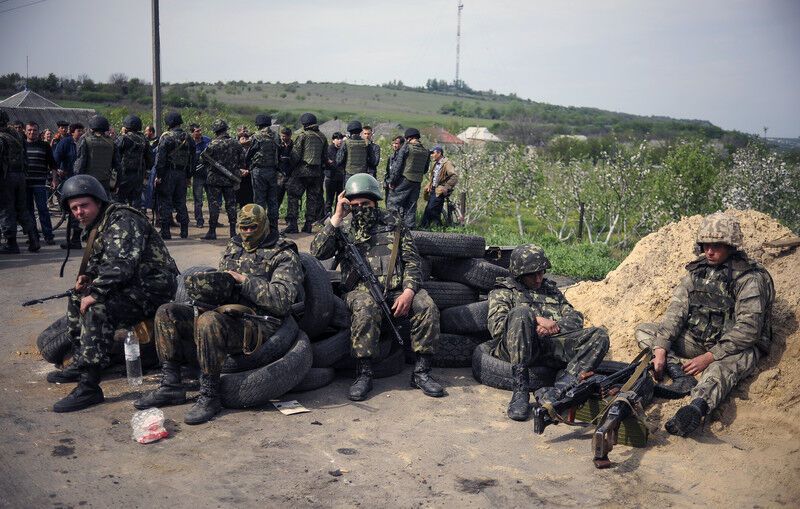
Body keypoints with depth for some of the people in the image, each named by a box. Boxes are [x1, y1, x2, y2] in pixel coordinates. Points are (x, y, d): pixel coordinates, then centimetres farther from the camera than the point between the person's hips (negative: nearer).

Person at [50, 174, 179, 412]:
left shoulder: (122, 221, -17)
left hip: (152, 289, -11)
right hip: (131, 286, 11)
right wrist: (87, 277, 6)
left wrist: (95, 294, -24)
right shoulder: (96, 225, 16)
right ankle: (80, 363, 24)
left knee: (97, 310, -28)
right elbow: (101, 262, 27)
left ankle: (89, 387, -25)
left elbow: (120, 266, -28)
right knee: (78, 298, 16)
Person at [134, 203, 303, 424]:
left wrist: (244, 280, -16)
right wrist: (204, 284, 0)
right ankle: (171, 385, -1)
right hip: (225, 314, 8)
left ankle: (210, 396, -23)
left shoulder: (284, 255, -4)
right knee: (167, 313, -2)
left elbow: (282, 301, -17)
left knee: (208, 321, -36)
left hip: (260, 325, -8)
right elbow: (220, 281, 24)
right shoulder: (234, 246, 19)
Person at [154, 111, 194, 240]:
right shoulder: (188, 138, 8)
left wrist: (158, 175, -9)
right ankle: (184, 231, 12)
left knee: (165, 202, 1)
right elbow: (192, 158, 13)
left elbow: (160, 157, -14)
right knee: (181, 202, 12)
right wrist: (188, 176, 18)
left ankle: (165, 232, 0)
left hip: (168, 173, -5)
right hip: (182, 174, 6)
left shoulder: (166, 137, -11)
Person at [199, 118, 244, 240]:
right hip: (231, 180, 4)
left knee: (214, 205, 1)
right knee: (231, 205, 9)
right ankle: (233, 231, 11)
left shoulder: (213, 144, -11)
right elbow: (242, 162, 7)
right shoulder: (235, 144, 1)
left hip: (214, 179, -4)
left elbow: (202, 160, -5)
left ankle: (212, 232, 2)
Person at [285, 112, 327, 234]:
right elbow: (325, 156, 11)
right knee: (313, 198, 10)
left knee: (293, 197, 1)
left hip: (302, 170, -5)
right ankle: (309, 225, 11)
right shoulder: (322, 137, 8)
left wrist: (292, 167, 5)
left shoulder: (303, 136, -8)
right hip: (316, 172, 5)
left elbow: (295, 155, -8)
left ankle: (292, 224, -5)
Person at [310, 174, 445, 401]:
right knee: (366, 308, -36)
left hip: (398, 287, 2)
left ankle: (421, 372, -13)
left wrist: (408, 291, -10)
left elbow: (412, 260, 8)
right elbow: (317, 252, -7)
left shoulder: (393, 222, 14)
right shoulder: (342, 226, 10)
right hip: (362, 289, -2)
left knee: (427, 306, -24)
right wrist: (336, 218, -12)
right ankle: (364, 374, -25)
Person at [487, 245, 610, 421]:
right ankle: (520, 391, -35)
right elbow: (496, 325, -2)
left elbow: (575, 318, 19)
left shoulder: (552, 290, 31)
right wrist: (536, 319, -10)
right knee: (521, 313, -36)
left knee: (599, 336, -18)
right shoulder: (503, 291, 16)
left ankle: (557, 390, -37)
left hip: (552, 344, 4)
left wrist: (554, 326, -4)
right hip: (516, 347, -4)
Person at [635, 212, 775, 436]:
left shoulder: (751, 277, -11)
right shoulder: (697, 271, 7)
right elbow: (676, 310, -2)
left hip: (737, 347, -7)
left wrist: (710, 356, -26)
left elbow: (748, 328, -19)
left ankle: (697, 407, -70)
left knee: (719, 369, -41)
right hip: (697, 340, 7)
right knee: (643, 330, -3)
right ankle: (676, 370, -27)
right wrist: (660, 348, -17)